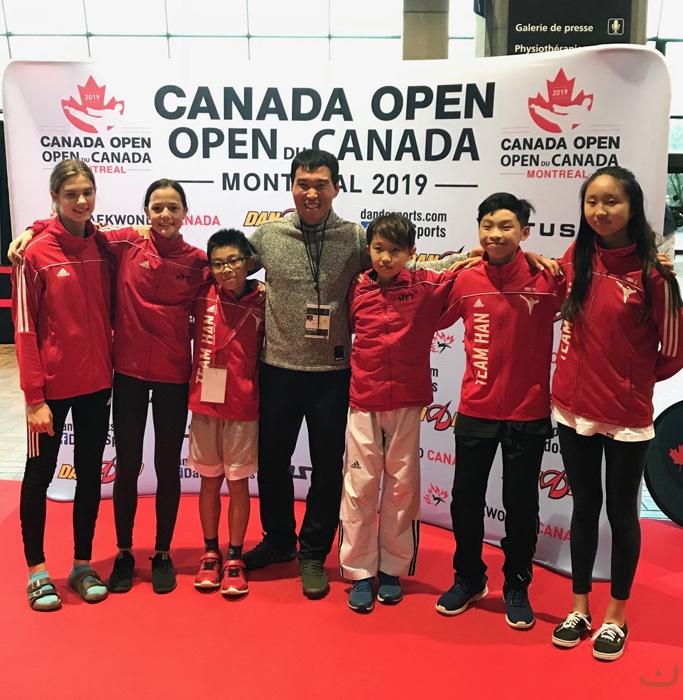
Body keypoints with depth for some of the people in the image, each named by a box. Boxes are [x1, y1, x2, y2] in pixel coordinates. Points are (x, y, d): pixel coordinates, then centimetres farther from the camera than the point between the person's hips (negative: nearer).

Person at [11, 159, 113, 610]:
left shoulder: (104, 248, 2)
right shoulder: (36, 254, -10)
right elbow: (24, 330, -11)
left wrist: (112, 371, 3)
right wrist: (34, 397, -13)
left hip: (97, 383, 4)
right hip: (52, 385, -4)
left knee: (90, 472, 13)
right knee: (40, 474, 10)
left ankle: (83, 564, 28)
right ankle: (37, 571, 24)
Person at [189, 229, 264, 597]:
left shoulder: (262, 304, -5)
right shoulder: (202, 298, -3)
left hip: (243, 408, -1)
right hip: (204, 404, 2)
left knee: (238, 483, 8)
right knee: (210, 480, 13)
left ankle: (234, 558, 23)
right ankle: (210, 553, 29)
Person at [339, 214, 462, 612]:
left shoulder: (427, 287, -3)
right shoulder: (357, 291, 1)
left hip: (407, 403, 0)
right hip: (363, 403, 1)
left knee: (403, 485, 8)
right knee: (360, 486, 4)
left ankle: (392, 570, 24)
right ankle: (360, 573, 17)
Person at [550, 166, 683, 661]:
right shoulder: (576, 258, 0)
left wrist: (631, 378, 8)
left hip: (628, 416, -4)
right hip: (574, 410, 4)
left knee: (621, 513, 11)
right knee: (584, 508, 16)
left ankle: (616, 616, 29)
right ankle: (580, 608, 31)